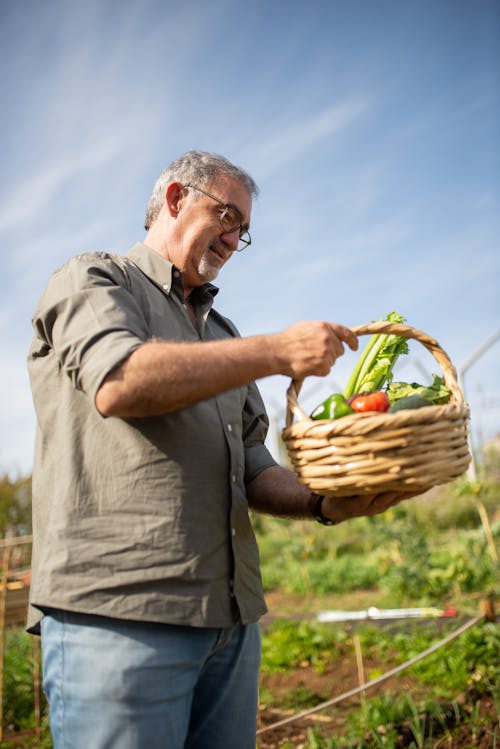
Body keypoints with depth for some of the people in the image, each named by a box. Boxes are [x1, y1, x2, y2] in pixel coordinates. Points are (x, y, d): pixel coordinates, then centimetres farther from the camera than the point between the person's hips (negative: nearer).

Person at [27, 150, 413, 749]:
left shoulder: (220, 334, 25)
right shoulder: (89, 282, 5)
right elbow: (119, 382, -18)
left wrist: (323, 502, -1)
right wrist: (276, 351, -15)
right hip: (115, 611, -7)